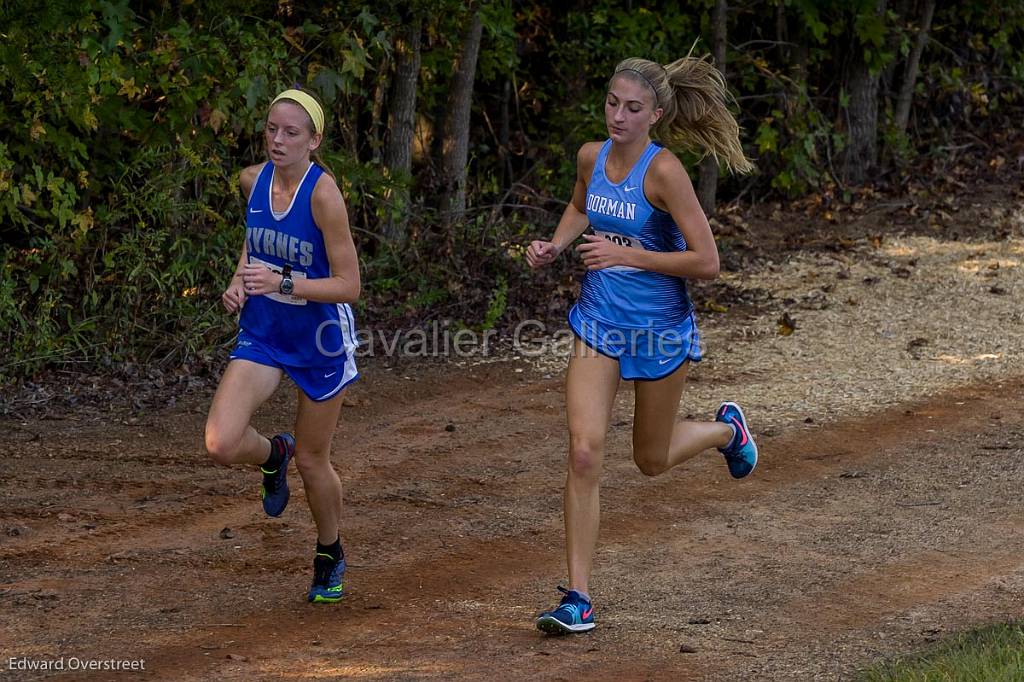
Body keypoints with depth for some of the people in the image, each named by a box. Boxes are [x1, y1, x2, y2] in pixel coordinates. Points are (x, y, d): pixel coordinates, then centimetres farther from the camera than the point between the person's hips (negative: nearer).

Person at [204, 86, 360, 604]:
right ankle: (274, 455, 20)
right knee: (222, 444, -16)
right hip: (262, 333, 4)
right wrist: (239, 280, 0)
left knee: (314, 462, 9)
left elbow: (348, 285, -22)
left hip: (320, 339, -4)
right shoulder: (253, 180, -5)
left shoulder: (323, 194, -23)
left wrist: (283, 282, -32)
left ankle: (330, 555, 37)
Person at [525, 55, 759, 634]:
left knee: (652, 460, 15)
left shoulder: (663, 171, -21)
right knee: (585, 452, -11)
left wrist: (625, 254, -23)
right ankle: (579, 599, -6)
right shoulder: (592, 157, -2)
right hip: (599, 325, 4)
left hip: (660, 330, -4)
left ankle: (727, 429, 50)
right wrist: (555, 245, 3)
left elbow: (706, 262, -22)